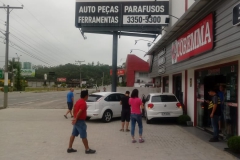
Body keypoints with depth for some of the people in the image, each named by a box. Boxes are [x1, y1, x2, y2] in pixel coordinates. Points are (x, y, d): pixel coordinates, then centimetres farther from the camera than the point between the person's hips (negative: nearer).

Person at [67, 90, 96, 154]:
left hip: (77, 121, 10)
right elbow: (79, 112, -26)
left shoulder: (78, 101, 11)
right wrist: (76, 119, -19)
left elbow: (74, 110, 17)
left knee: (73, 134, 12)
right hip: (80, 121, -10)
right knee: (84, 136, -1)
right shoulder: (83, 103, -19)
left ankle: (70, 148, 17)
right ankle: (87, 149, 8)